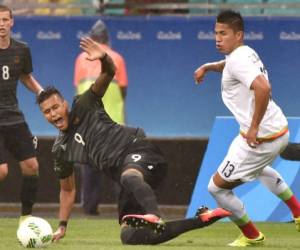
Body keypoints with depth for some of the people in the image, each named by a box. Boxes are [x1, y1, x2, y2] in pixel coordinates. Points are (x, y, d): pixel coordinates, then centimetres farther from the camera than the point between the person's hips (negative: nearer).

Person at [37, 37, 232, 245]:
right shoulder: (61, 149, 18)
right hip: (122, 170, 7)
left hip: (138, 151, -7)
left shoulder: (84, 106, 3)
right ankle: (203, 219, -4)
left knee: (129, 177, -43)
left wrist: (104, 58, -33)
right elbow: (68, 189, 29)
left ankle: (154, 217, -75)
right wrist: (62, 226, 24)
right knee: (131, 236, -8)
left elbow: (109, 73, -9)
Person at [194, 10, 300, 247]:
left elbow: (263, 88, -37)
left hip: (260, 137, -11)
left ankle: (252, 236, 16)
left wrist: (254, 127, -30)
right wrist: (208, 67, 20)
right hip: (280, 130, 11)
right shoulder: (247, 53, 10)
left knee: (217, 187, 2)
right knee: (259, 168, 43)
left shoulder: (238, 60, -20)